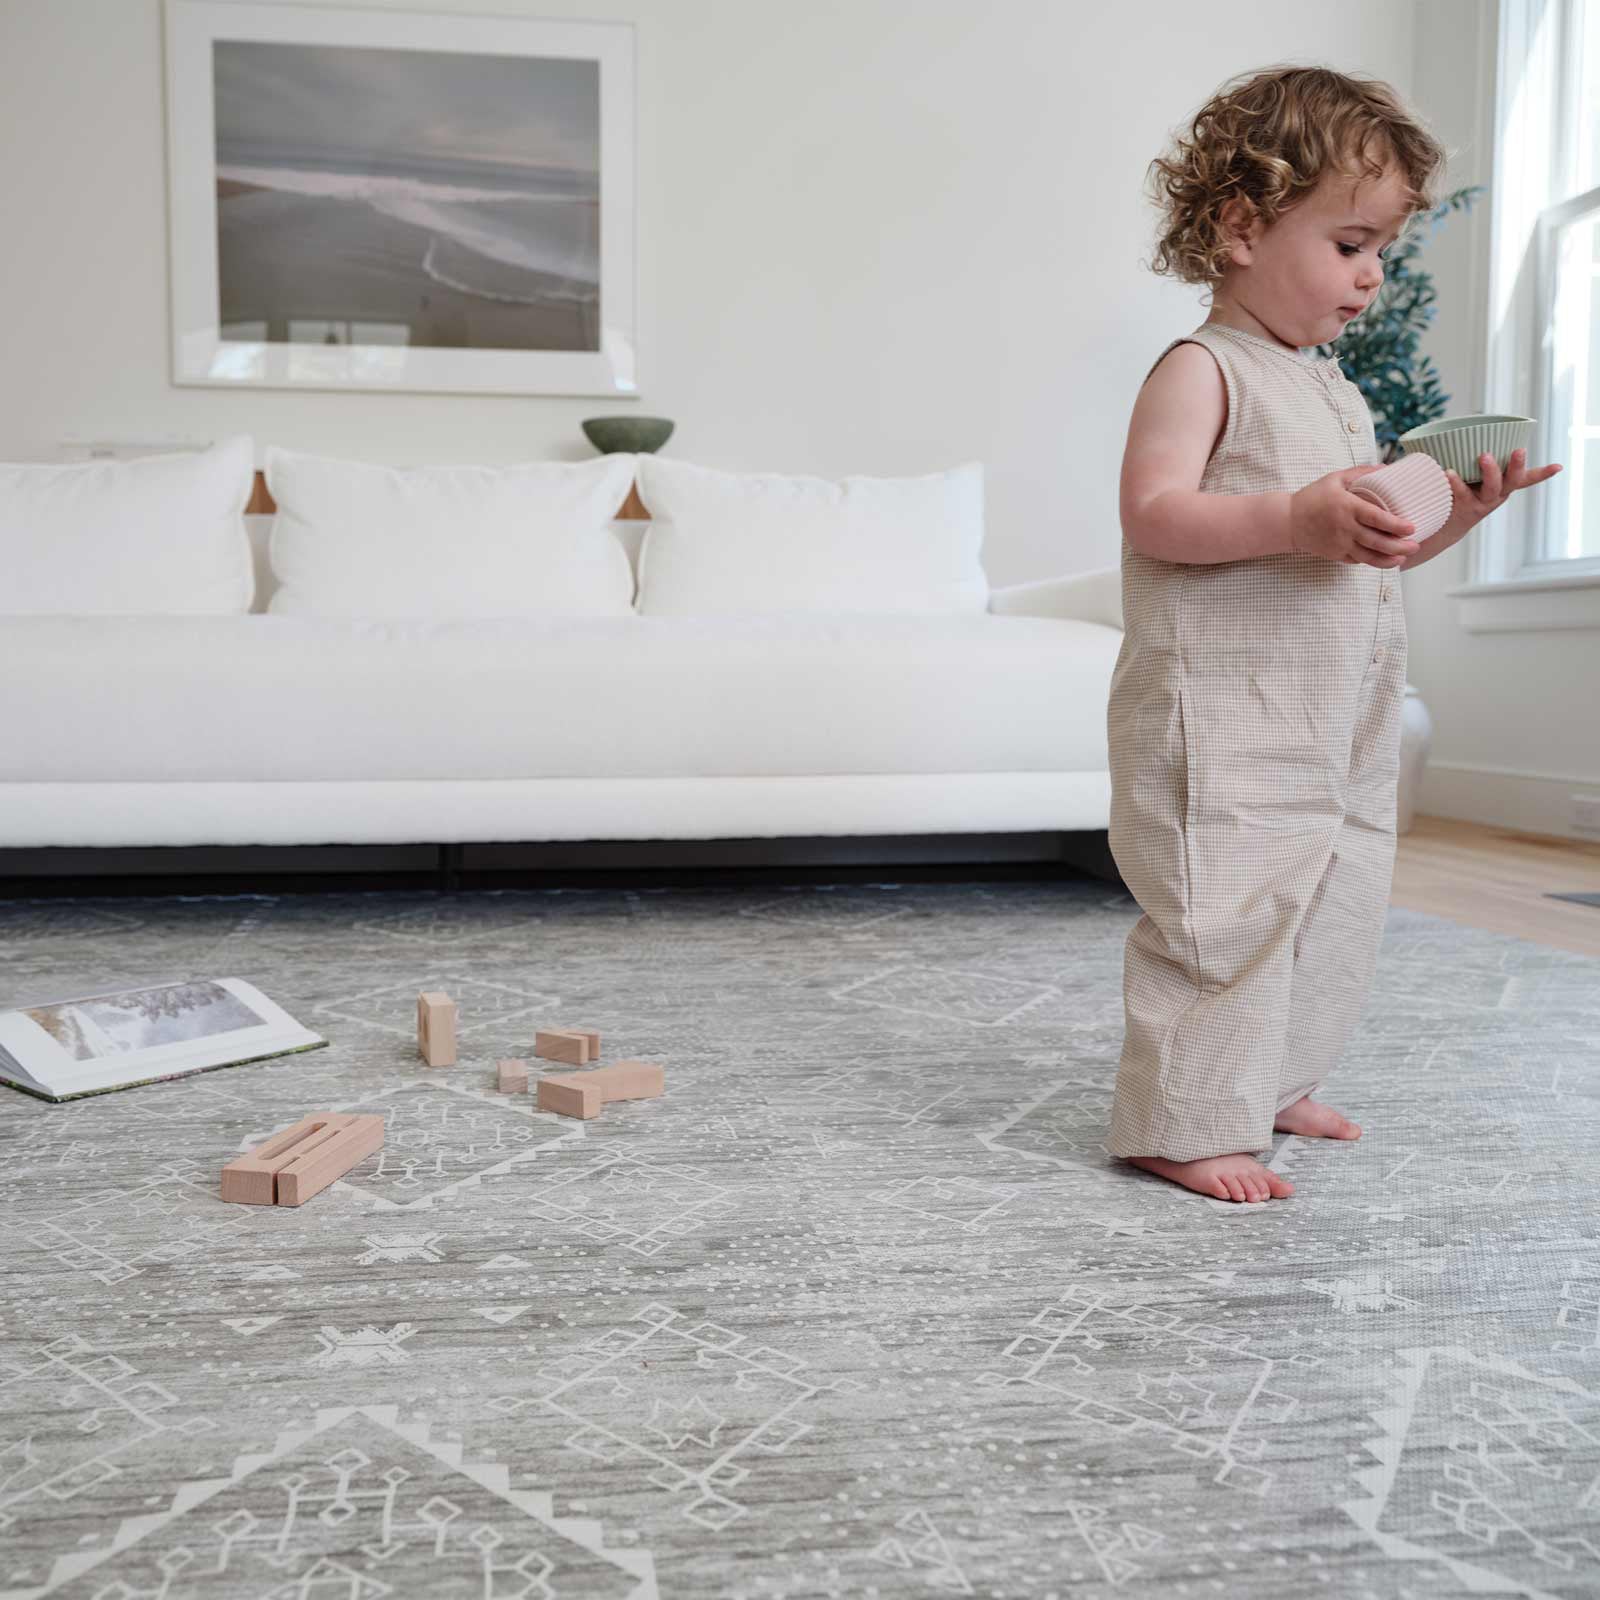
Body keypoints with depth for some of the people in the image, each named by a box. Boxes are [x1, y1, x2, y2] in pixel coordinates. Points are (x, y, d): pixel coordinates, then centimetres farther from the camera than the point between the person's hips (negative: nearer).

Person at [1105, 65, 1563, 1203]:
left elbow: (1370, 549, 24)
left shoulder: (1338, 393, 20)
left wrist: (1458, 510, 7)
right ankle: (1183, 1125, 2)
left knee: (1336, 908, 15)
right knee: (1223, 909, -10)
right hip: (1222, 724, -9)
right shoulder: (1202, 370, -7)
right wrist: (1297, 519, -29)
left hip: (1338, 722, 10)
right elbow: (1154, 513, -20)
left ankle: (1275, 1085, 31)